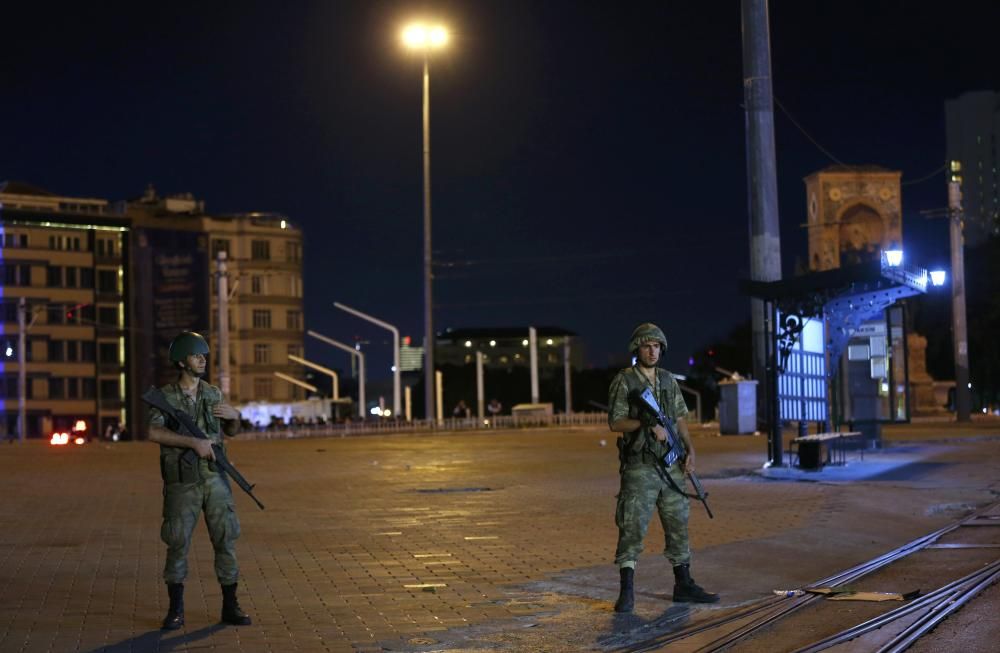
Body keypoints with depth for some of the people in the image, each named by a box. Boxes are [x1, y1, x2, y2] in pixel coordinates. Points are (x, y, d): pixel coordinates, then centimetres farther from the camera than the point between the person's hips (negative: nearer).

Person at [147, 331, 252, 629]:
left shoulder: (213, 394, 6)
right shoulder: (164, 396, -6)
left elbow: (231, 431, 17)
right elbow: (154, 433, -23)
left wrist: (235, 415, -6)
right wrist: (194, 442, -29)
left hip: (215, 480, 3)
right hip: (182, 483, -3)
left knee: (225, 540, 1)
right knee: (177, 544, -1)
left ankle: (230, 607, 10)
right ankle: (176, 610, 12)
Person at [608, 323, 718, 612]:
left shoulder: (668, 380, 12)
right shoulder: (623, 381, -6)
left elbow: (680, 420, 14)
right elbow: (615, 423, -11)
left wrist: (690, 450, 0)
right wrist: (647, 424, -23)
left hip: (671, 466, 6)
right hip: (639, 467, -6)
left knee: (678, 526, 11)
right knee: (633, 528, -7)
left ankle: (684, 586, 21)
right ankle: (626, 591, -2)